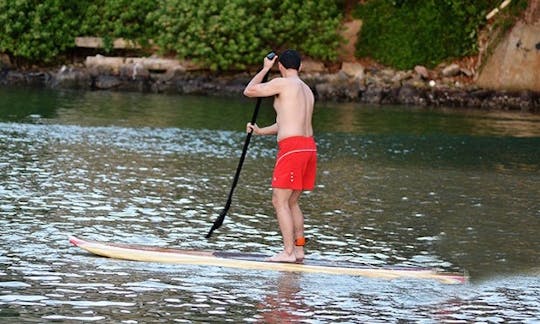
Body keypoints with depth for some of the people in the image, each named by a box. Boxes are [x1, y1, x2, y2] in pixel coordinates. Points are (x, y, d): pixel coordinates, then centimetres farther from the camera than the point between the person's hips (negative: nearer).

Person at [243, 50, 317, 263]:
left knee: (280, 201, -5)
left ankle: (288, 252, -10)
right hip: (309, 145, 8)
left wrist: (265, 69, 12)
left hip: (291, 147, -8)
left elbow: (249, 91, 1)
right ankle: (299, 250, 14)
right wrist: (261, 132, 33)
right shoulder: (307, 91, 21)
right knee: (291, 202, 16)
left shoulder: (283, 83, -5)